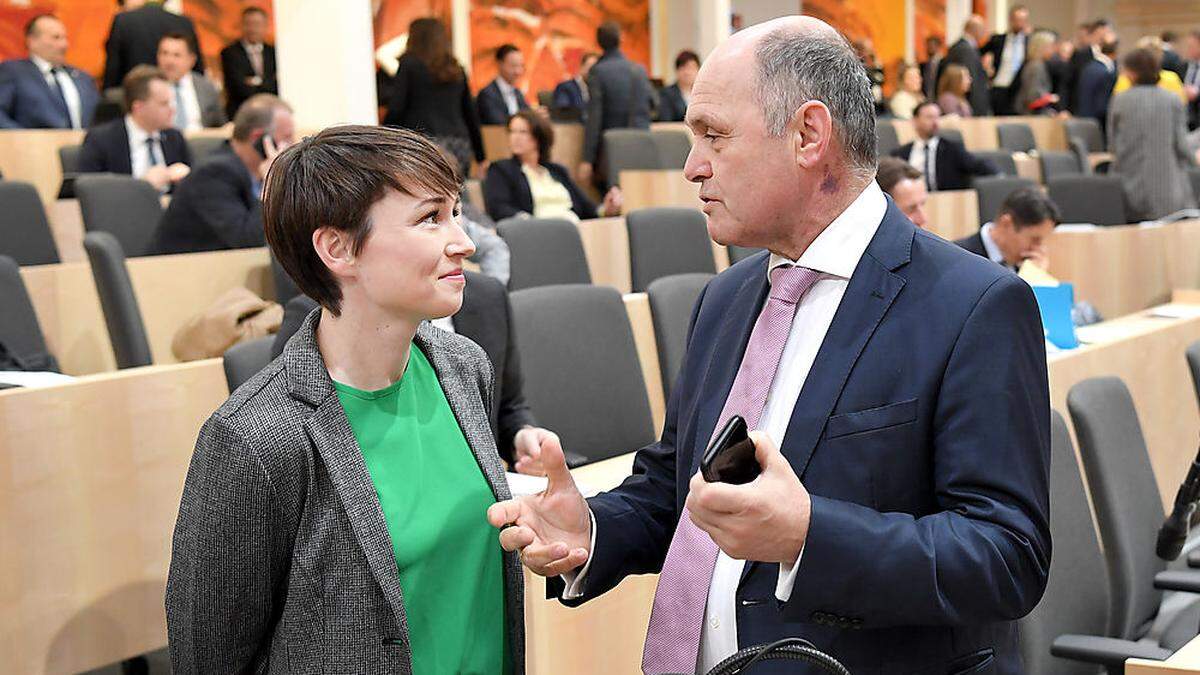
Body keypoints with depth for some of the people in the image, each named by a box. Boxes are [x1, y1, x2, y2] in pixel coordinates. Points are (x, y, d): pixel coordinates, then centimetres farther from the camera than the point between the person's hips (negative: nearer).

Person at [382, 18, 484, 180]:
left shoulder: (409, 65, 2)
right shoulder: (457, 69, 17)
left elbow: (396, 109, -5)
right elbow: (470, 114, 19)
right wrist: (481, 158, 23)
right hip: (459, 146, 5)